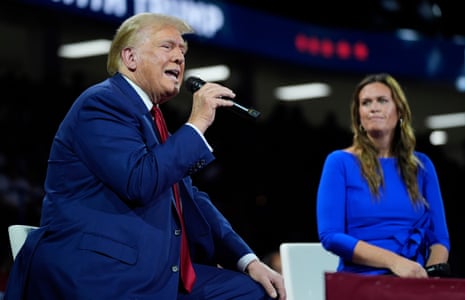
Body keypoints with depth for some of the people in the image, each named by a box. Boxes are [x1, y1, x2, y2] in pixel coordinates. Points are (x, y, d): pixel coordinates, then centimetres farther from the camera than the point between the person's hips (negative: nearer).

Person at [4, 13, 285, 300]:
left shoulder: (149, 116, 20)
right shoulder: (102, 103, -7)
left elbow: (190, 199, 20)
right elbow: (140, 183, -21)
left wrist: (247, 259, 10)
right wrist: (196, 123, -13)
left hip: (152, 271, 9)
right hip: (98, 275, -9)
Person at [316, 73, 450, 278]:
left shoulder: (421, 165, 15)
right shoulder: (340, 162, 4)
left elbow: (439, 238, 14)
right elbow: (330, 236, -5)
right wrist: (393, 261, -16)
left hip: (413, 282, 3)